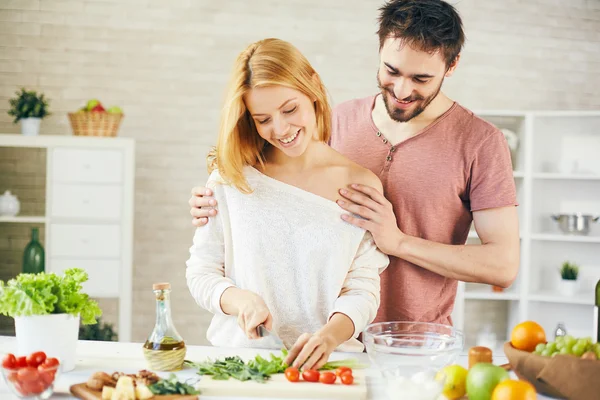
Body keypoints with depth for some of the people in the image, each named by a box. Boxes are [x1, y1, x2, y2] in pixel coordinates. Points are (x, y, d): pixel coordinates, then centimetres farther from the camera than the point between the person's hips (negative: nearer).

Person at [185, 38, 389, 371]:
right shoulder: (230, 178, 5)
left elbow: (362, 289, 1)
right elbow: (200, 271, 8)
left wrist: (331, 334, -19)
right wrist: (238, 299, -13)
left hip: (325, 361, 0)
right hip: (239, 353, 0)